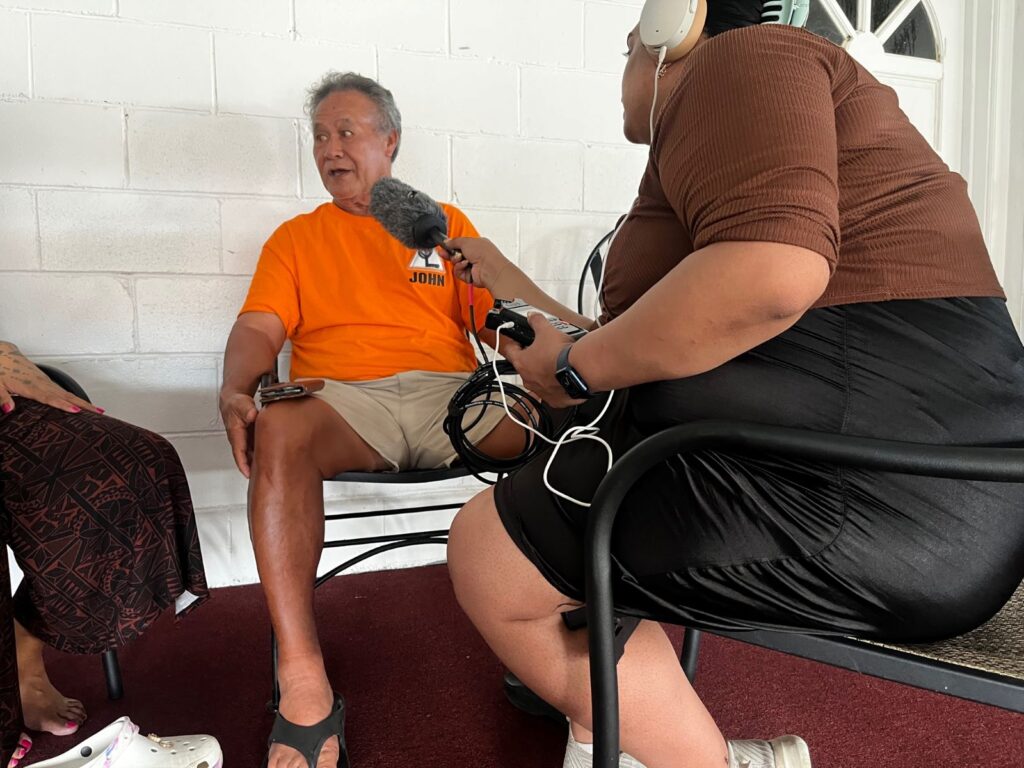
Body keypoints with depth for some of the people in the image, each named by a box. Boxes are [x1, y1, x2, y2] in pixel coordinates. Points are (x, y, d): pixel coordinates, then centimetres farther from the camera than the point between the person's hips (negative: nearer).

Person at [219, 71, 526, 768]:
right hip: (344, 398, 0)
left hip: (452, 393, 1)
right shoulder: (297, 238, 22)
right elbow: (260, 327, 8)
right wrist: (235, 391, -15)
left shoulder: (446, 224, 23)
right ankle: (305, 692, -33)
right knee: (279, 432, -35)